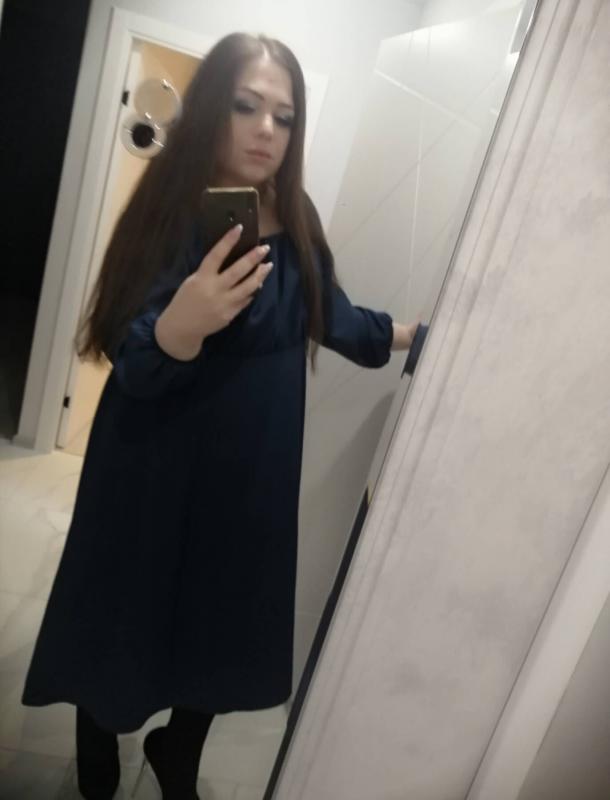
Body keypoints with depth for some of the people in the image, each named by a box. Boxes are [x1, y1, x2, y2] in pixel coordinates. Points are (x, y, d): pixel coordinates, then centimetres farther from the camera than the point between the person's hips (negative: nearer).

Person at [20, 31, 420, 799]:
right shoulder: (171, 213, -15)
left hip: (253, 475, 5)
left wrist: (421, 333, 17)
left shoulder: (296, 222, -1)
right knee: (123, 621, 13)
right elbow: (132, 366, -21)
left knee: (225, 627, 18)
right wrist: (183, 324, -42)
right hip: (156, 473, -4)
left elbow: (334, 317, 15)